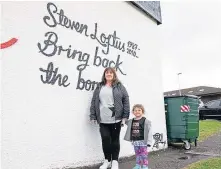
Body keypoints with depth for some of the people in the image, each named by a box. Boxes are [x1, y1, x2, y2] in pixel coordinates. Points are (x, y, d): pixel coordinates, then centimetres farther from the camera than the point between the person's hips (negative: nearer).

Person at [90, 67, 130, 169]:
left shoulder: (119, 86, 4)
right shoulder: (99, 87, 11)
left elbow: (126, 101, 0)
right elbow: (94, 102, 9)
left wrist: (125, 116, -6)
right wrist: (93, 117, 3)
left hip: (116, 119, -2)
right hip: (103, 120, 2)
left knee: (115, 140, 8)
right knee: (105, 139, 4)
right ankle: (107, 160, 23)